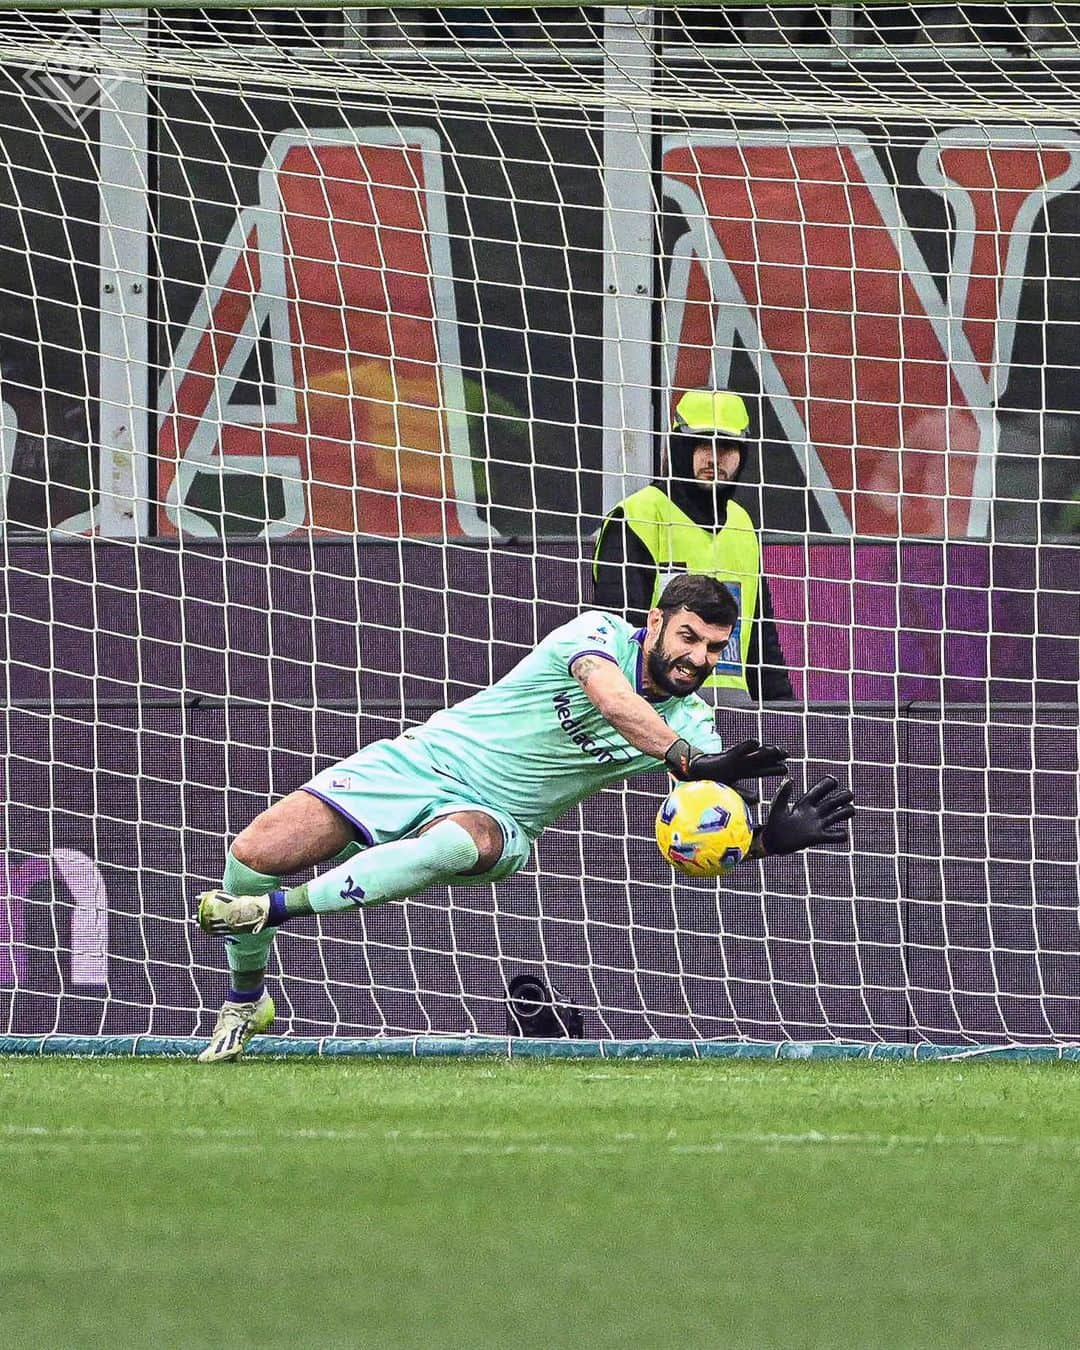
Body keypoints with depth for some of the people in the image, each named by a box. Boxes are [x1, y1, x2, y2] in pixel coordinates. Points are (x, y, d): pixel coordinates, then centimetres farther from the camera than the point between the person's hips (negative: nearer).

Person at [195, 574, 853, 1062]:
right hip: (423, 760, -1)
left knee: (464, 842, -40)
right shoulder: (599, 632, -11)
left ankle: (278, 907, -26)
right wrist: (686, 760, -46)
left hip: (495, 818, 1)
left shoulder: (691, 723, 0)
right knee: (255, 855, -17)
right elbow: (612, 700, -33)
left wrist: (773, 836, -32)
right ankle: (245, 1000, 13)